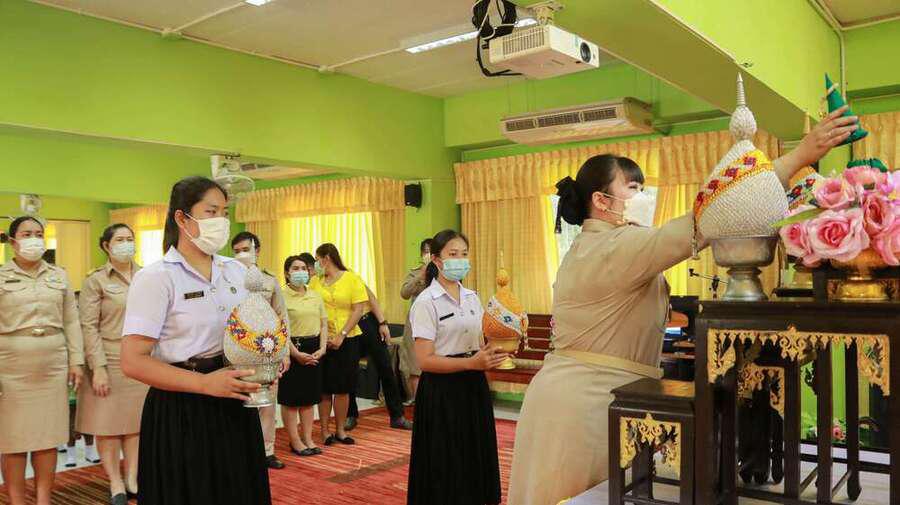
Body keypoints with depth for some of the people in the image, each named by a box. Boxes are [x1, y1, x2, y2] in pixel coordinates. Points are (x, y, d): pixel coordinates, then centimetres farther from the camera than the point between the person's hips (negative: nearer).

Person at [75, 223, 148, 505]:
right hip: (110, 360, -3)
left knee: (136, 422, 9)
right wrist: (98, 367, -14)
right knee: (108, 423, 4)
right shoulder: (96, 280, -3)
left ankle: (132, 479, 20)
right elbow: (89, 327, -8)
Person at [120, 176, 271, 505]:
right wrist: (206, 383, -23)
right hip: (181, 412, -6)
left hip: (235, 407, 6)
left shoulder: (236, 270, 7)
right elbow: (133, 362, -16)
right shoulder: (155, 278, -11)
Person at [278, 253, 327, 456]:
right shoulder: (282, 297, -8)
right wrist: (296, 353, -16)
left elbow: (324, 325, 11)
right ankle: (295, 442, 12)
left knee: (309, 397, 11)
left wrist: (322, 349, -2)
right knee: (290, 399, 2)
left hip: (313, 350, 5)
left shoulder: (316, 296, 10)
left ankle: (308, 439, 20)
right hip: (291, 349, -5)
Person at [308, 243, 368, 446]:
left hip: (346, 340, -1)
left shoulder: (352, 279, -1)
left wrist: (341, 336, -13)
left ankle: (340, 430, 17)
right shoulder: (315, 281, 6)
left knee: (343, 388, 5)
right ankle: (325, 430, 14)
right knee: (324, 387, 4)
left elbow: (358, 310, -6)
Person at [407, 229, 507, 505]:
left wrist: (492, 354, -7)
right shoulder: (426, 302, -12)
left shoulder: (472, 297, 9)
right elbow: (425, 360, -17)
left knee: (474, 459, 13)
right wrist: (472, 363, -24)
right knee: (446, 468, 3)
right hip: (442, 391, -6)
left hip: (473, 388, 6)